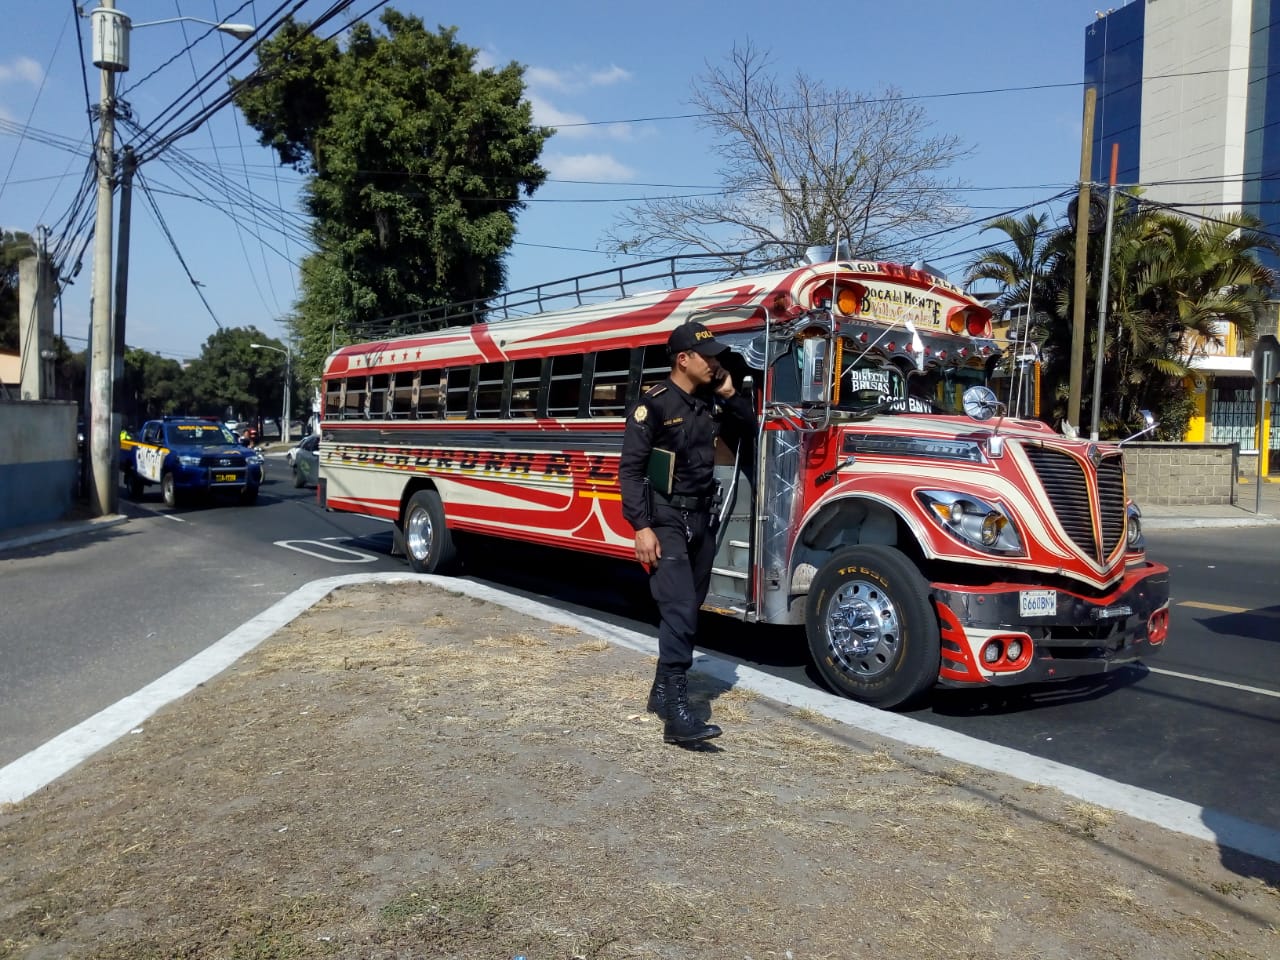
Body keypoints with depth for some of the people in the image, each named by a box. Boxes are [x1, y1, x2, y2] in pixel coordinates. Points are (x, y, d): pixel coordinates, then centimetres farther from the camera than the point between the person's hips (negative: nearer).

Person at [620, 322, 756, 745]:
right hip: (666, 519, -7)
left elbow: (748, 434, 17)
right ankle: (676, 712, -17)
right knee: (678, 610, -16)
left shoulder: (712, 402, 8)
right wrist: (641, 526, -20)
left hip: (702, 518, 7)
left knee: (690, 609, 13)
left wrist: (731, 395, 2)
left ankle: (664, 690, 28)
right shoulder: (653, 405, -12)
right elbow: (630, 469, -13)